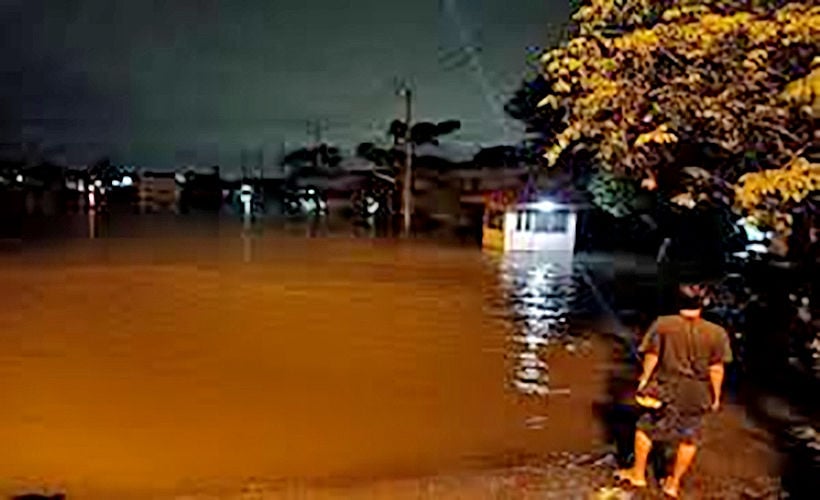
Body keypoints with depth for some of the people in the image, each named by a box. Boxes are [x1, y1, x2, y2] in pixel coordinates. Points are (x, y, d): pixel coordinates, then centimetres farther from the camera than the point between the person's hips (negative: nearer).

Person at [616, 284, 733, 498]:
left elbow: (651, 356, -7)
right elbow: (716, 369, -5)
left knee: (645, 428, 17)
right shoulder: (716, 333, -11)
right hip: (696, 395, 1)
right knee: (689, 439, 18)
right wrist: (715, 396, 7)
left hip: (666, 389, -1)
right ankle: (674, 482, 28)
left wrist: (644, 379, 8)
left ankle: (638, 474, 28)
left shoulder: (663, 325, -13)